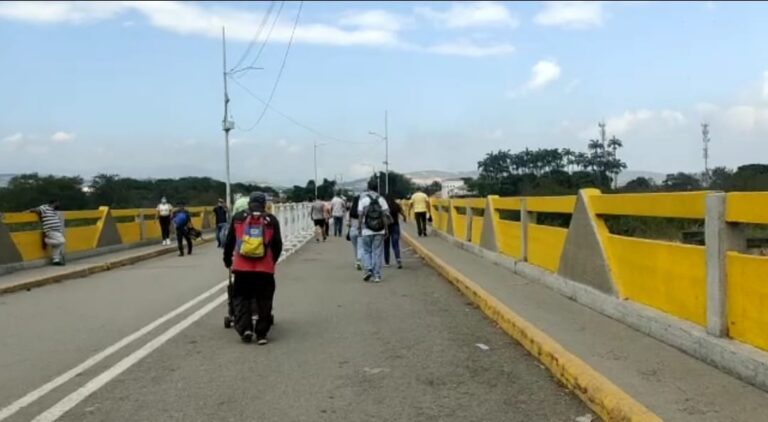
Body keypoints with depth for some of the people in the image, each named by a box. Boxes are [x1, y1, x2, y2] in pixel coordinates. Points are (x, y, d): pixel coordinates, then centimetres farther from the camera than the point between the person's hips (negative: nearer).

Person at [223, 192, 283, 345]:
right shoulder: (271, 220, 5)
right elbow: (278, 245, 7)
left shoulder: (238, 218, 7)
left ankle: (245, 328, -3)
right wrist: (273, 261, 23)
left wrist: (227, 260, 24)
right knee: (263, 300, 9)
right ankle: (261, 334, 7)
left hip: (242, 267, 0)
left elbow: (229, 242, 10)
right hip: (265, 268, 0)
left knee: (241, 298, 13)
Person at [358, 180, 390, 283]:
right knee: (377, 253, 5)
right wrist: (386, 229, 5)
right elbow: (385, 215, -1)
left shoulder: (363, 199, -3)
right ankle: (376, 275, 4)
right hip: (379, 231, 1)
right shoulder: (381, 199, 2)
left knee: (366, 251, 13)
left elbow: (361, 215, -6)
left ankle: (368, 269, -5)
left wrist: (360, 228, 4)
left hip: (367, 231, -1)